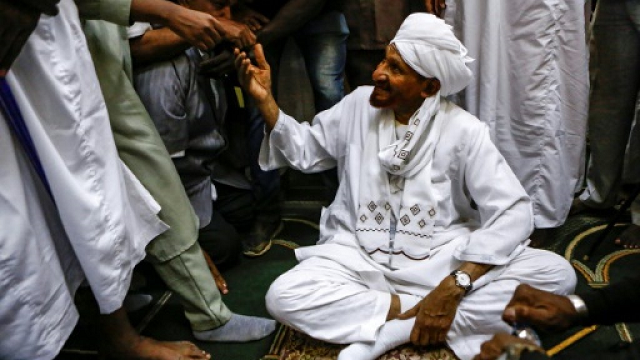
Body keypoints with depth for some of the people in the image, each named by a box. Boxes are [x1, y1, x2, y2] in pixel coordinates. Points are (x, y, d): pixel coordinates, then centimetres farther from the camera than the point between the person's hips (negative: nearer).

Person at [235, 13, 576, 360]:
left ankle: (391, 332, -25)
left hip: (444, 261, 0)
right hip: (361, 260, 1)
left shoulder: (463, 130, -10)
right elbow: (304, 150, 12)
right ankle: (409, 310, -15)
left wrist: (454, 287, -27)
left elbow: (512, 211, -15)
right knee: (283, 296, -27)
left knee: (556, 274, -24)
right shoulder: (359, 105, 1)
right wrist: (263, 97, -3)